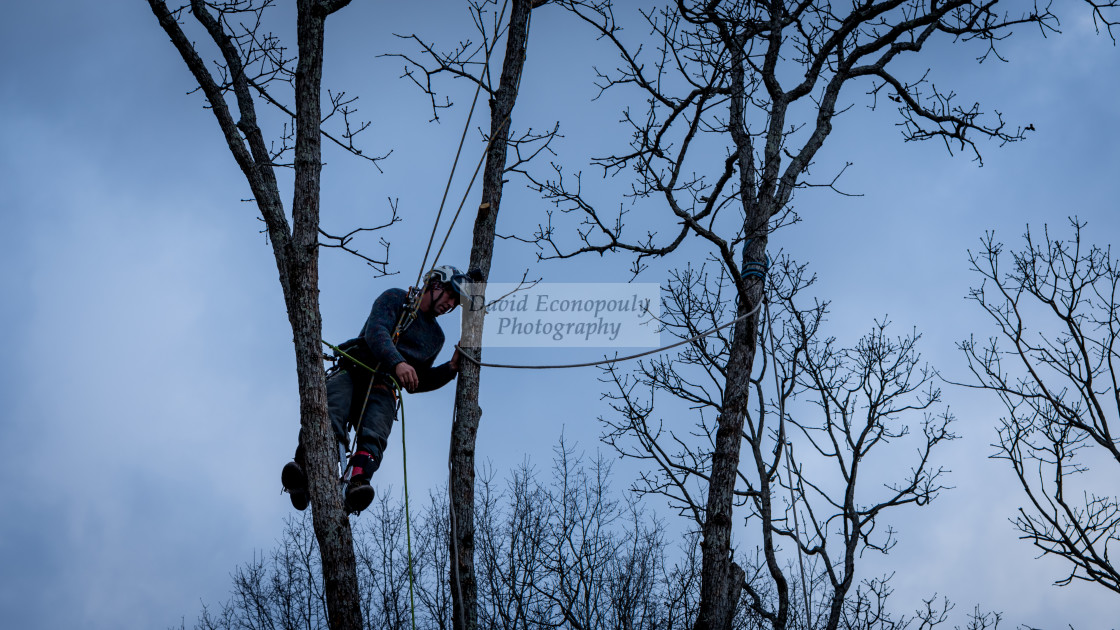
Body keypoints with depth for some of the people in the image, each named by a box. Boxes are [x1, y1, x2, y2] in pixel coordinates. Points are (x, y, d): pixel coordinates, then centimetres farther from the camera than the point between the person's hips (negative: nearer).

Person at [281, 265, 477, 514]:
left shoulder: (436, 338, 29)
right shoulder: (396, 299, 12)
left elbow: (415, 383, 28)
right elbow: (376, 331, -9)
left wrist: (451, 368, 16)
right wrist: (397, 363, -27)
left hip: (382, 391, 2)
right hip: (351, 373, -2)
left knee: (374, 436, -31)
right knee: (330, 420, -33)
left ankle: (358, 483, -56)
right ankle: (303, 468, -52)